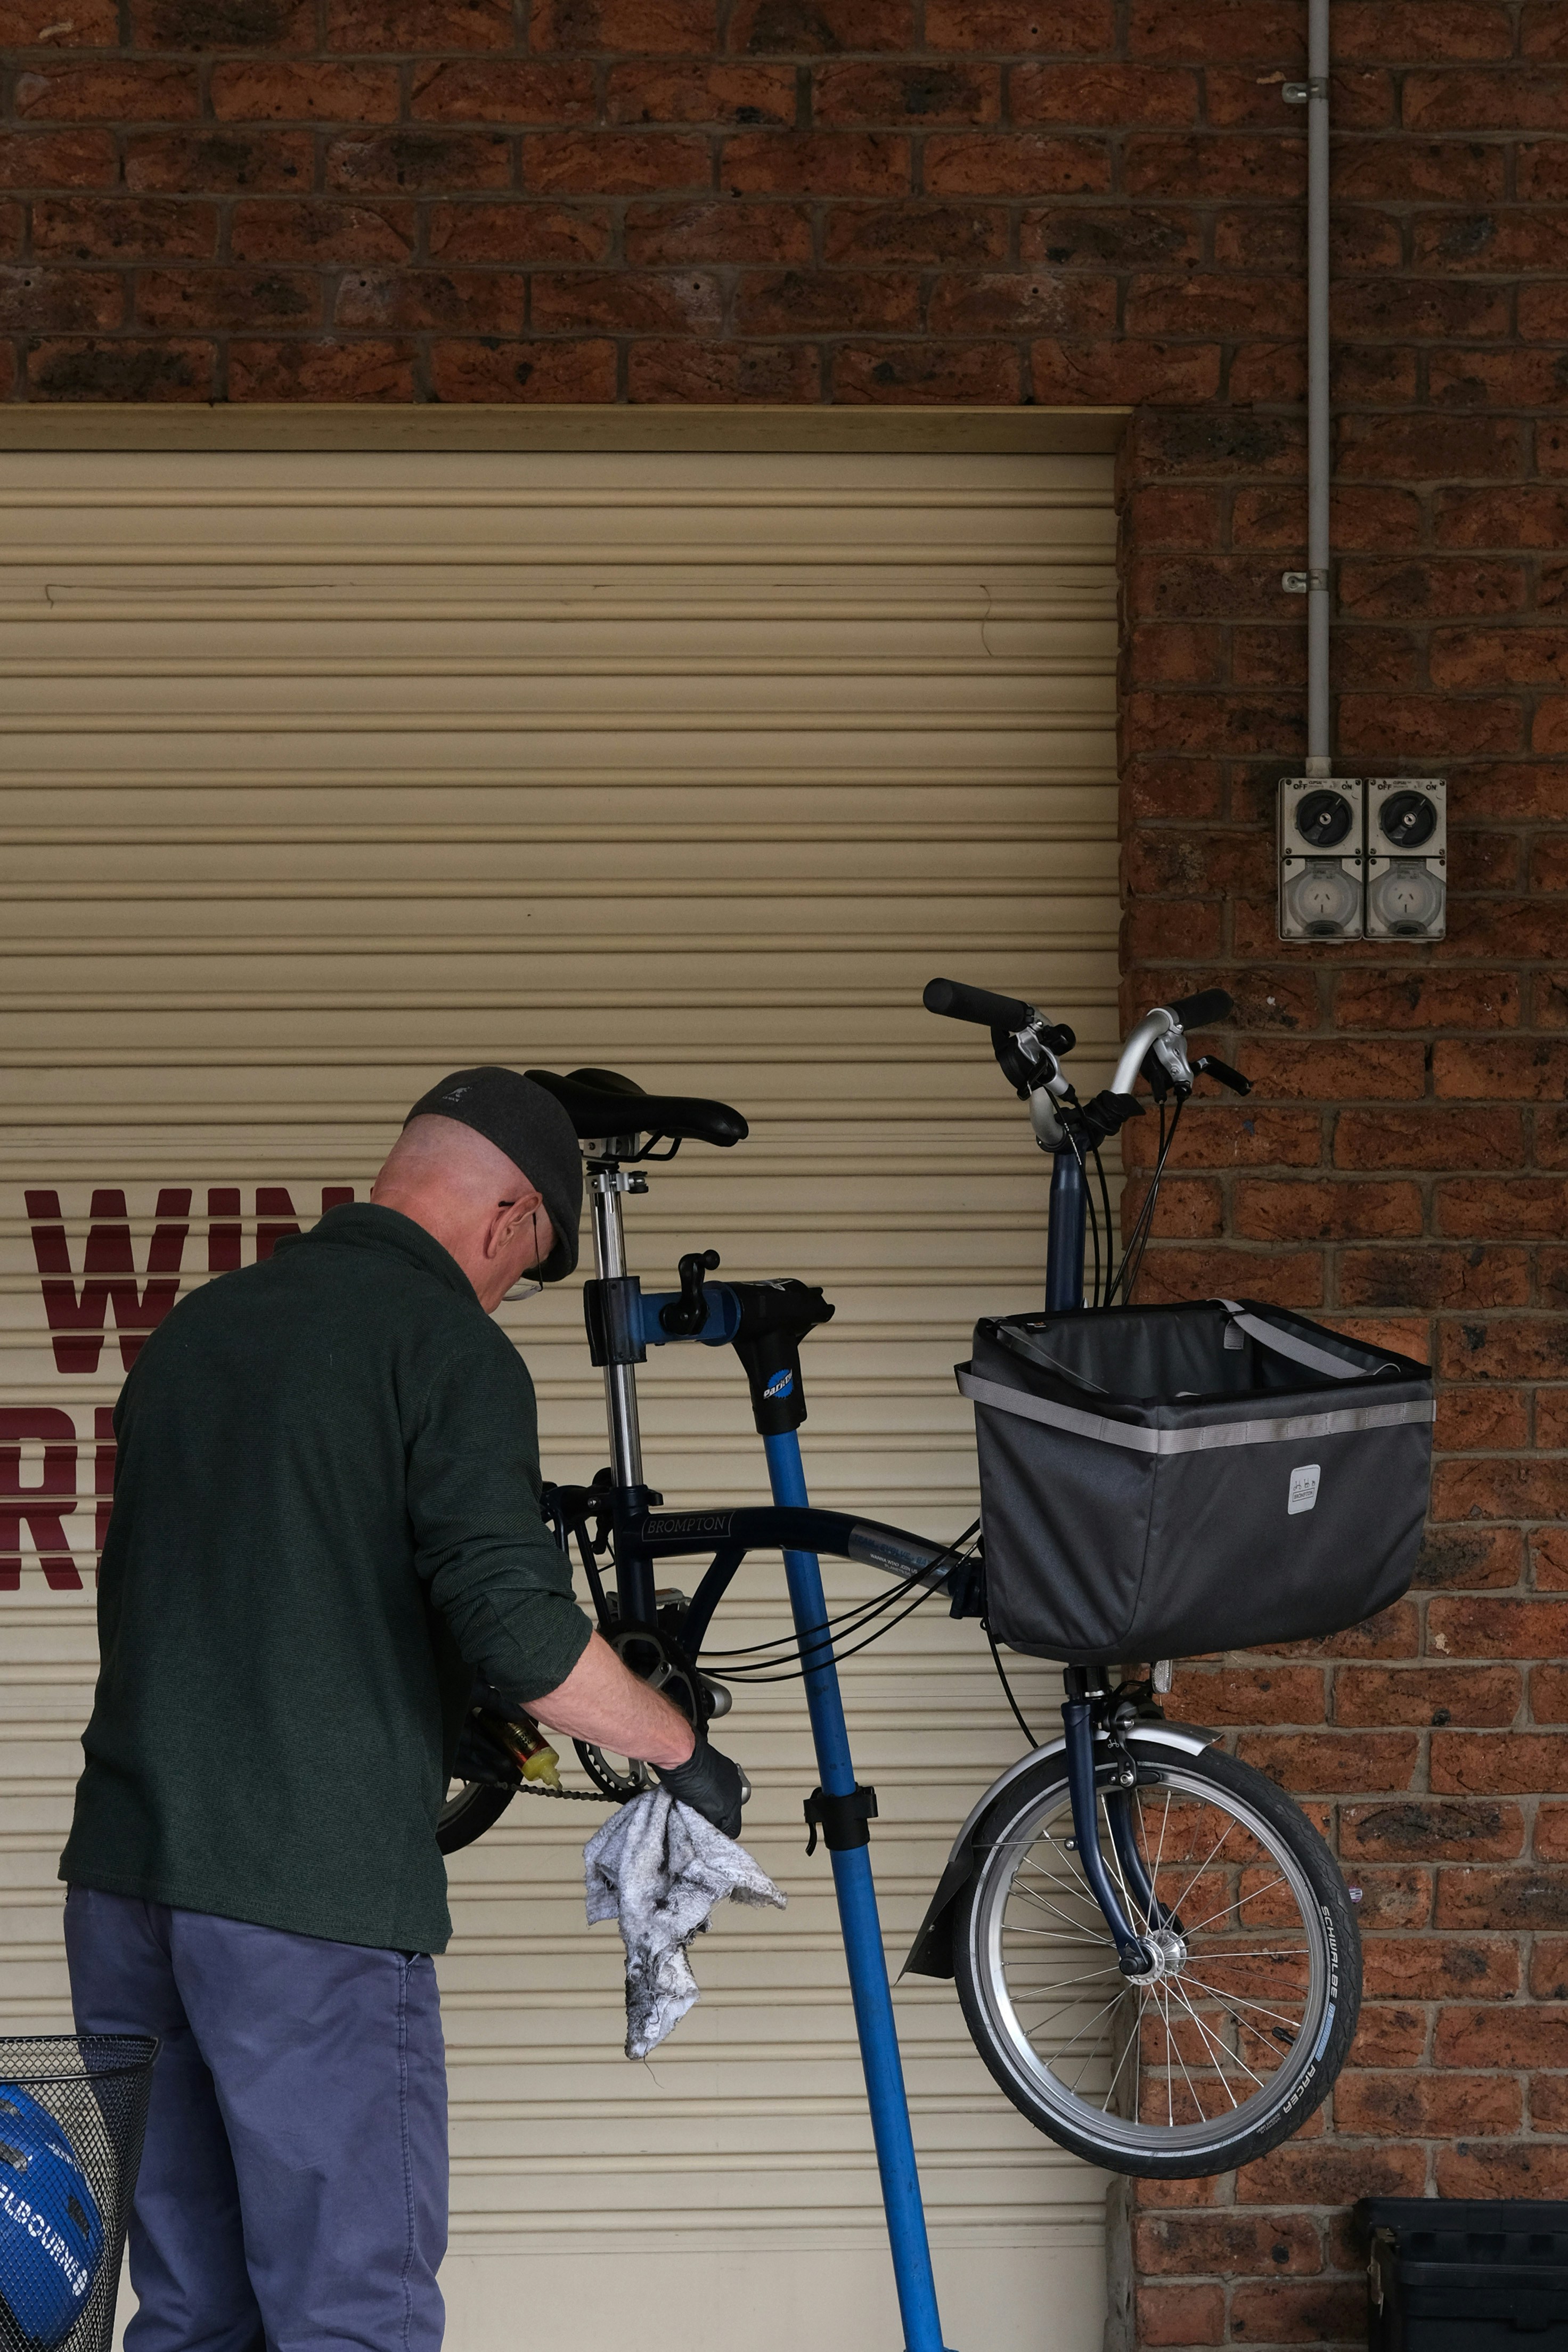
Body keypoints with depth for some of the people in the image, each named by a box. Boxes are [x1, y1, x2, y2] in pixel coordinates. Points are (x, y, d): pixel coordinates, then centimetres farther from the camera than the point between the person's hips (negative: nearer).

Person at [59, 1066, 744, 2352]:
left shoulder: (196, 1324, 16)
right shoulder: (450, 1347, -8)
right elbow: (517, 1623, -19)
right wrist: (682, 1749, -3)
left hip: (124, 1874, 8)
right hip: (312, 1904, -7)